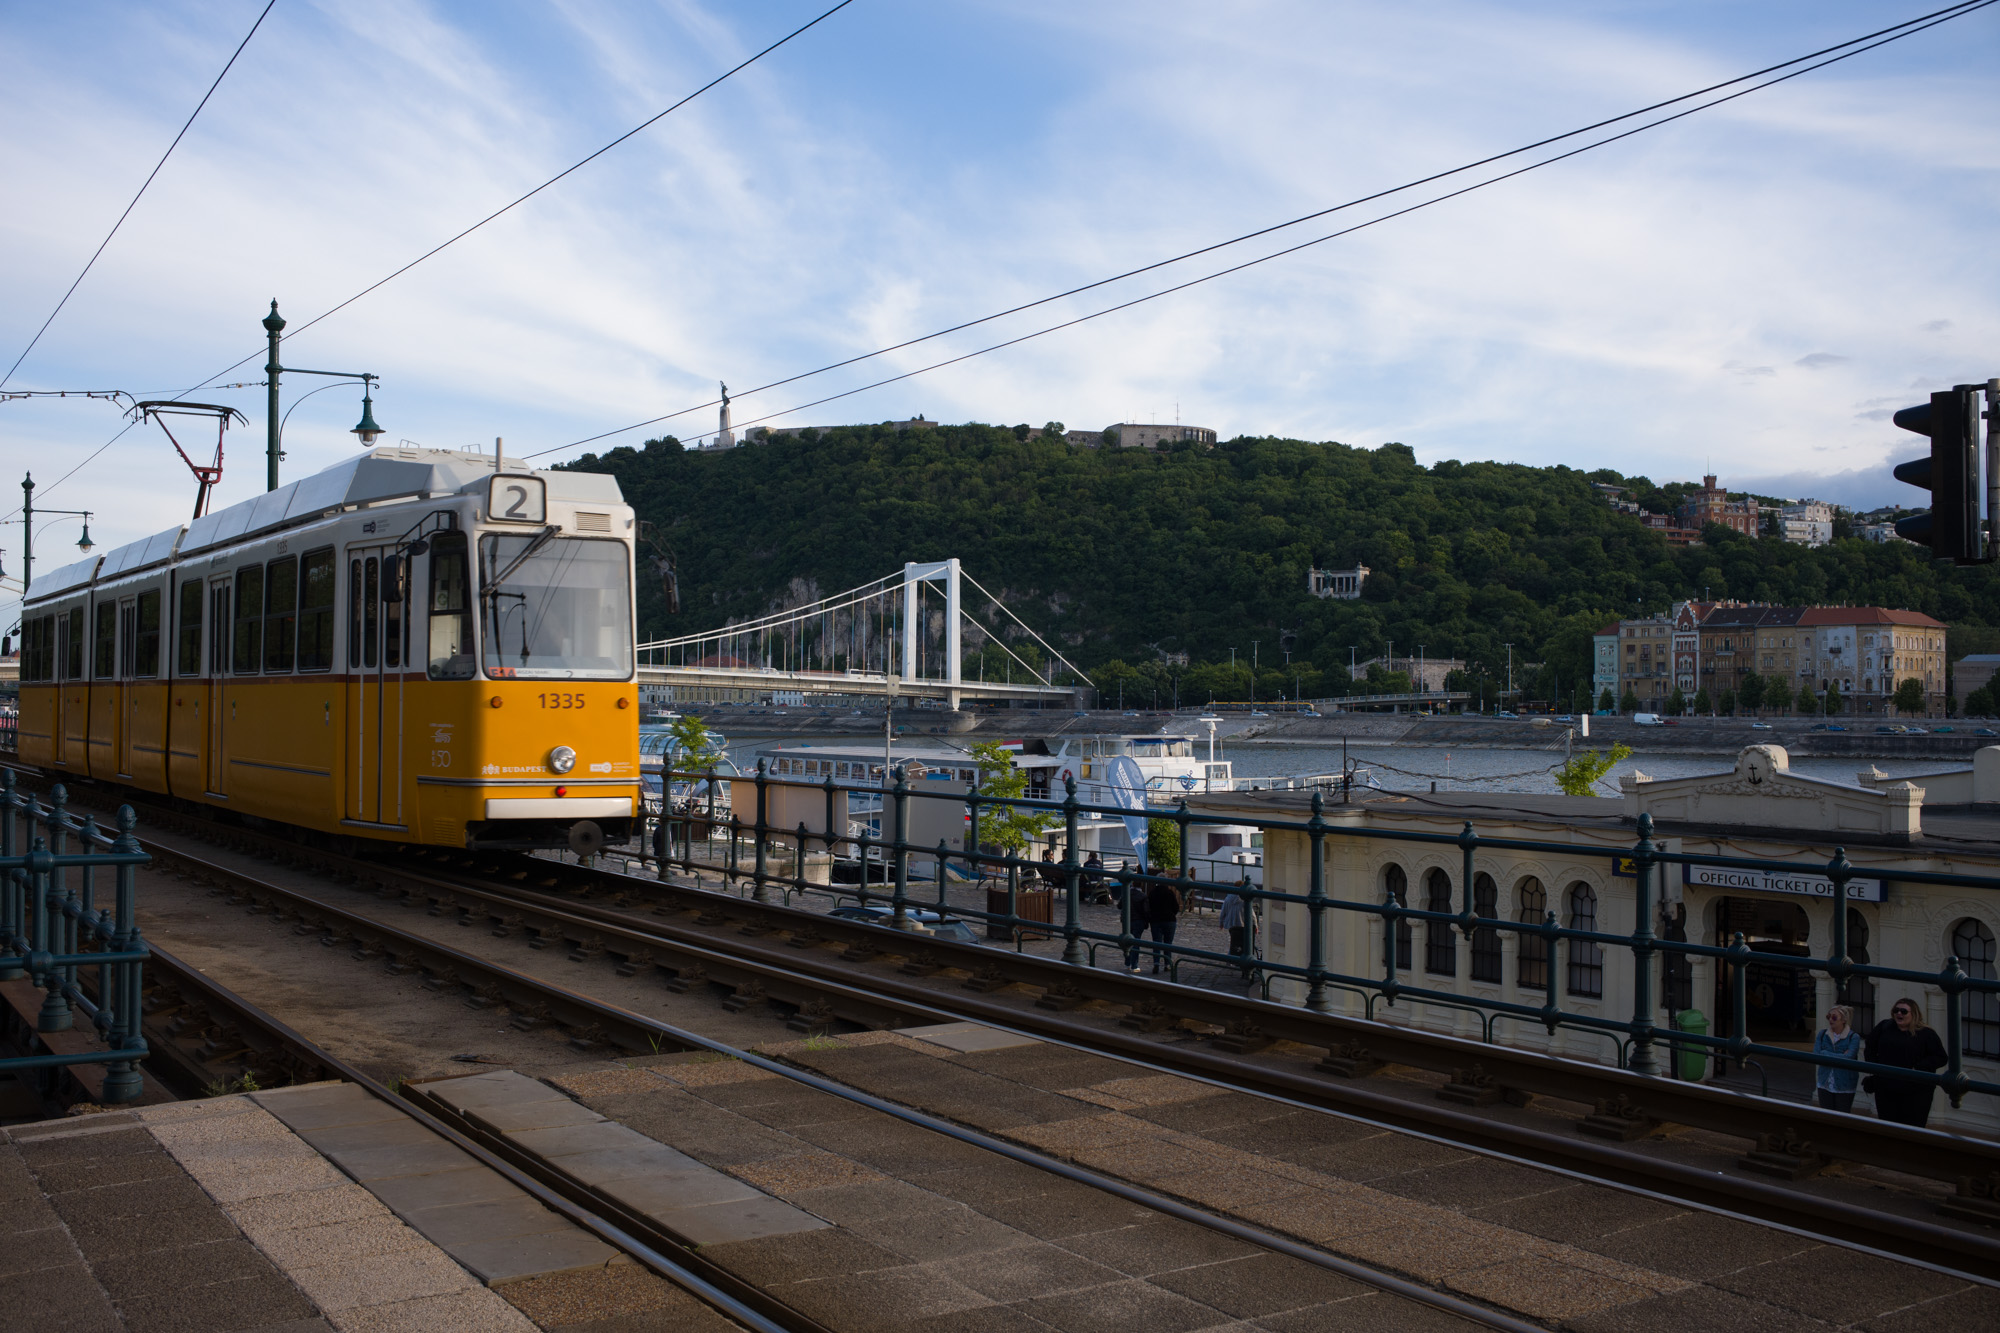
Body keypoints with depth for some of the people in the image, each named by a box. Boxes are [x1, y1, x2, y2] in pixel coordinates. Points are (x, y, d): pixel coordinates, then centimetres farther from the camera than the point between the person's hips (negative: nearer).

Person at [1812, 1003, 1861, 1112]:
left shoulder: (1853, 1037, -7)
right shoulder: (1823, 1034, 4)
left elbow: (1848, 1058, -21)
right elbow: (1816, 1055, -9)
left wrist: (1826, 1054, -14)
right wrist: (1840, 1056, -13)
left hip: (1844, 1087, -3)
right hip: (1825, 1084, 3)